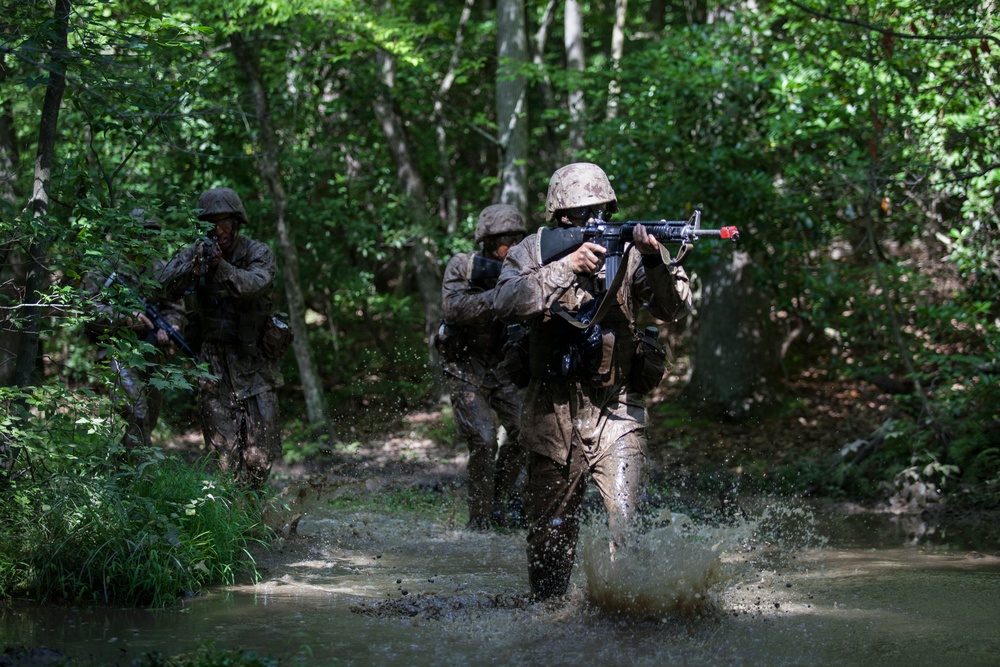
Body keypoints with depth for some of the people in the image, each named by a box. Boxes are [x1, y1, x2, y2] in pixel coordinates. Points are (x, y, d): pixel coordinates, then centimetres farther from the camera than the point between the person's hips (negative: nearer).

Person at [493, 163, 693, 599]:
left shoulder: (625, 250, -2)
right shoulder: (533, 253, -2)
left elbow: (674, 308, -9)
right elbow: (508, 304, -21)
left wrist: (655, 259, -26)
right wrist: (567, 267, -29)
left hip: (614, 412, -1)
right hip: (552, 413, 1)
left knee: (628, 522, -18)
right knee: (549, 531, 12)